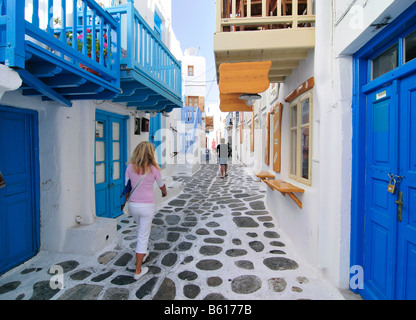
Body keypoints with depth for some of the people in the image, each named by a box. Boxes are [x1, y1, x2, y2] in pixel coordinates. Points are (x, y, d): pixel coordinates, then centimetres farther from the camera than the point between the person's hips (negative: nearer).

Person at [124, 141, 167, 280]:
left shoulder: (130, 167, -4)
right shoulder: (154, 169, -10)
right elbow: (161, 185, 5)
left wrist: (128, 202, 19)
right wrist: (164, 192, 27)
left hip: (133, 205, 4)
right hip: (147, 206, -4)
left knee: (142, 229, 29)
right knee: (143, 236, 6)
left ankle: (142, 253, 49)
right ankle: (138, 271, 16)